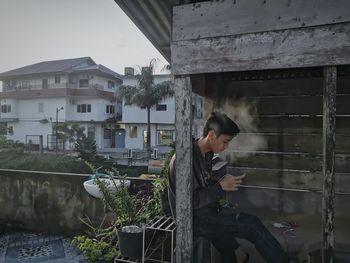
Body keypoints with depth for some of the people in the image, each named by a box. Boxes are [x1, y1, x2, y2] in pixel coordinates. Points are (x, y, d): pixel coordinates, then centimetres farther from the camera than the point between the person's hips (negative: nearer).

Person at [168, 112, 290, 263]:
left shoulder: (207, 154, 6)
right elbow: (191, 201, -26)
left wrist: (225, 183, -2)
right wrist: (221, 187, -19)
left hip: (205, 210, 9)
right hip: (194, 217, -9)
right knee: (251, 224, -15)